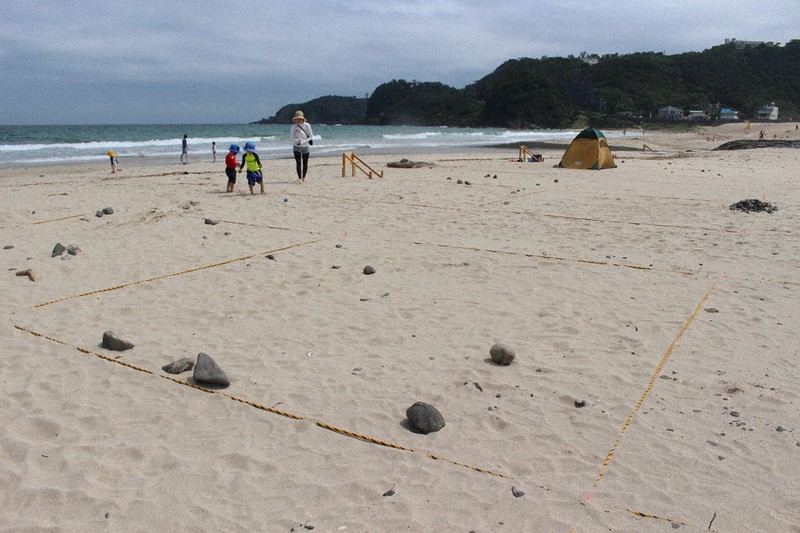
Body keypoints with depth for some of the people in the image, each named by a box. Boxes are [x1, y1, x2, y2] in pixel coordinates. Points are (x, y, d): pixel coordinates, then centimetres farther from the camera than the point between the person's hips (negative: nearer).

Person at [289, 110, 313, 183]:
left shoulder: (307, 125, -5)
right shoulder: (294, 126, -3)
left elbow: (311, 136, -4)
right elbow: (290, 137, -6)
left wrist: (303, 141, -18)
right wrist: (296, 140, -25)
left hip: (305, 147, 1)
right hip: (297, 147, -1)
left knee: (305, 164, 8)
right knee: (298, 163, -10)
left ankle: (303, 177, 26)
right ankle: (299, 178, -6)